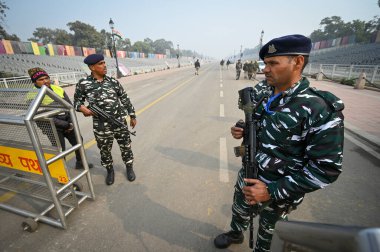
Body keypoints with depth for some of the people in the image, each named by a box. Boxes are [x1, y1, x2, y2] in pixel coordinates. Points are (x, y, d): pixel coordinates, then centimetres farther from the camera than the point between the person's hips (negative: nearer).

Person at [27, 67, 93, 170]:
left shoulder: (58, 89, -1)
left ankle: (79, 163, 39)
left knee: (78, 142, 16)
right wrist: (66, 125, -19)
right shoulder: (34, 96, -14)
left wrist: (71, 123, -8)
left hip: (67, 124, 6)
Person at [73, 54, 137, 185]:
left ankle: (129, 168, 35)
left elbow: (125, 100, 7)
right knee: (105, 150, 15)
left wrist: (132, 116, 8)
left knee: (126, 147, 12)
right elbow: (77, 101, 10)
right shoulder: (83, 84, -3)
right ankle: (110, 171, 40)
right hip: (101, 127, -1)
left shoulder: (113, 82, 2)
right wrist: (82, 107, -14)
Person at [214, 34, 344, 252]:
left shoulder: (320, 111, -26)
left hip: (279, 190, -5)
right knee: (239, 209, 30)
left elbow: (327, 168, -22)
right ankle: (235, 234, 61)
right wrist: (243, 130, -12)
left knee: (269, 231, 23)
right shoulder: (260, 92, -7)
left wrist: (273, 191, -25)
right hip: (249, 176, 6)